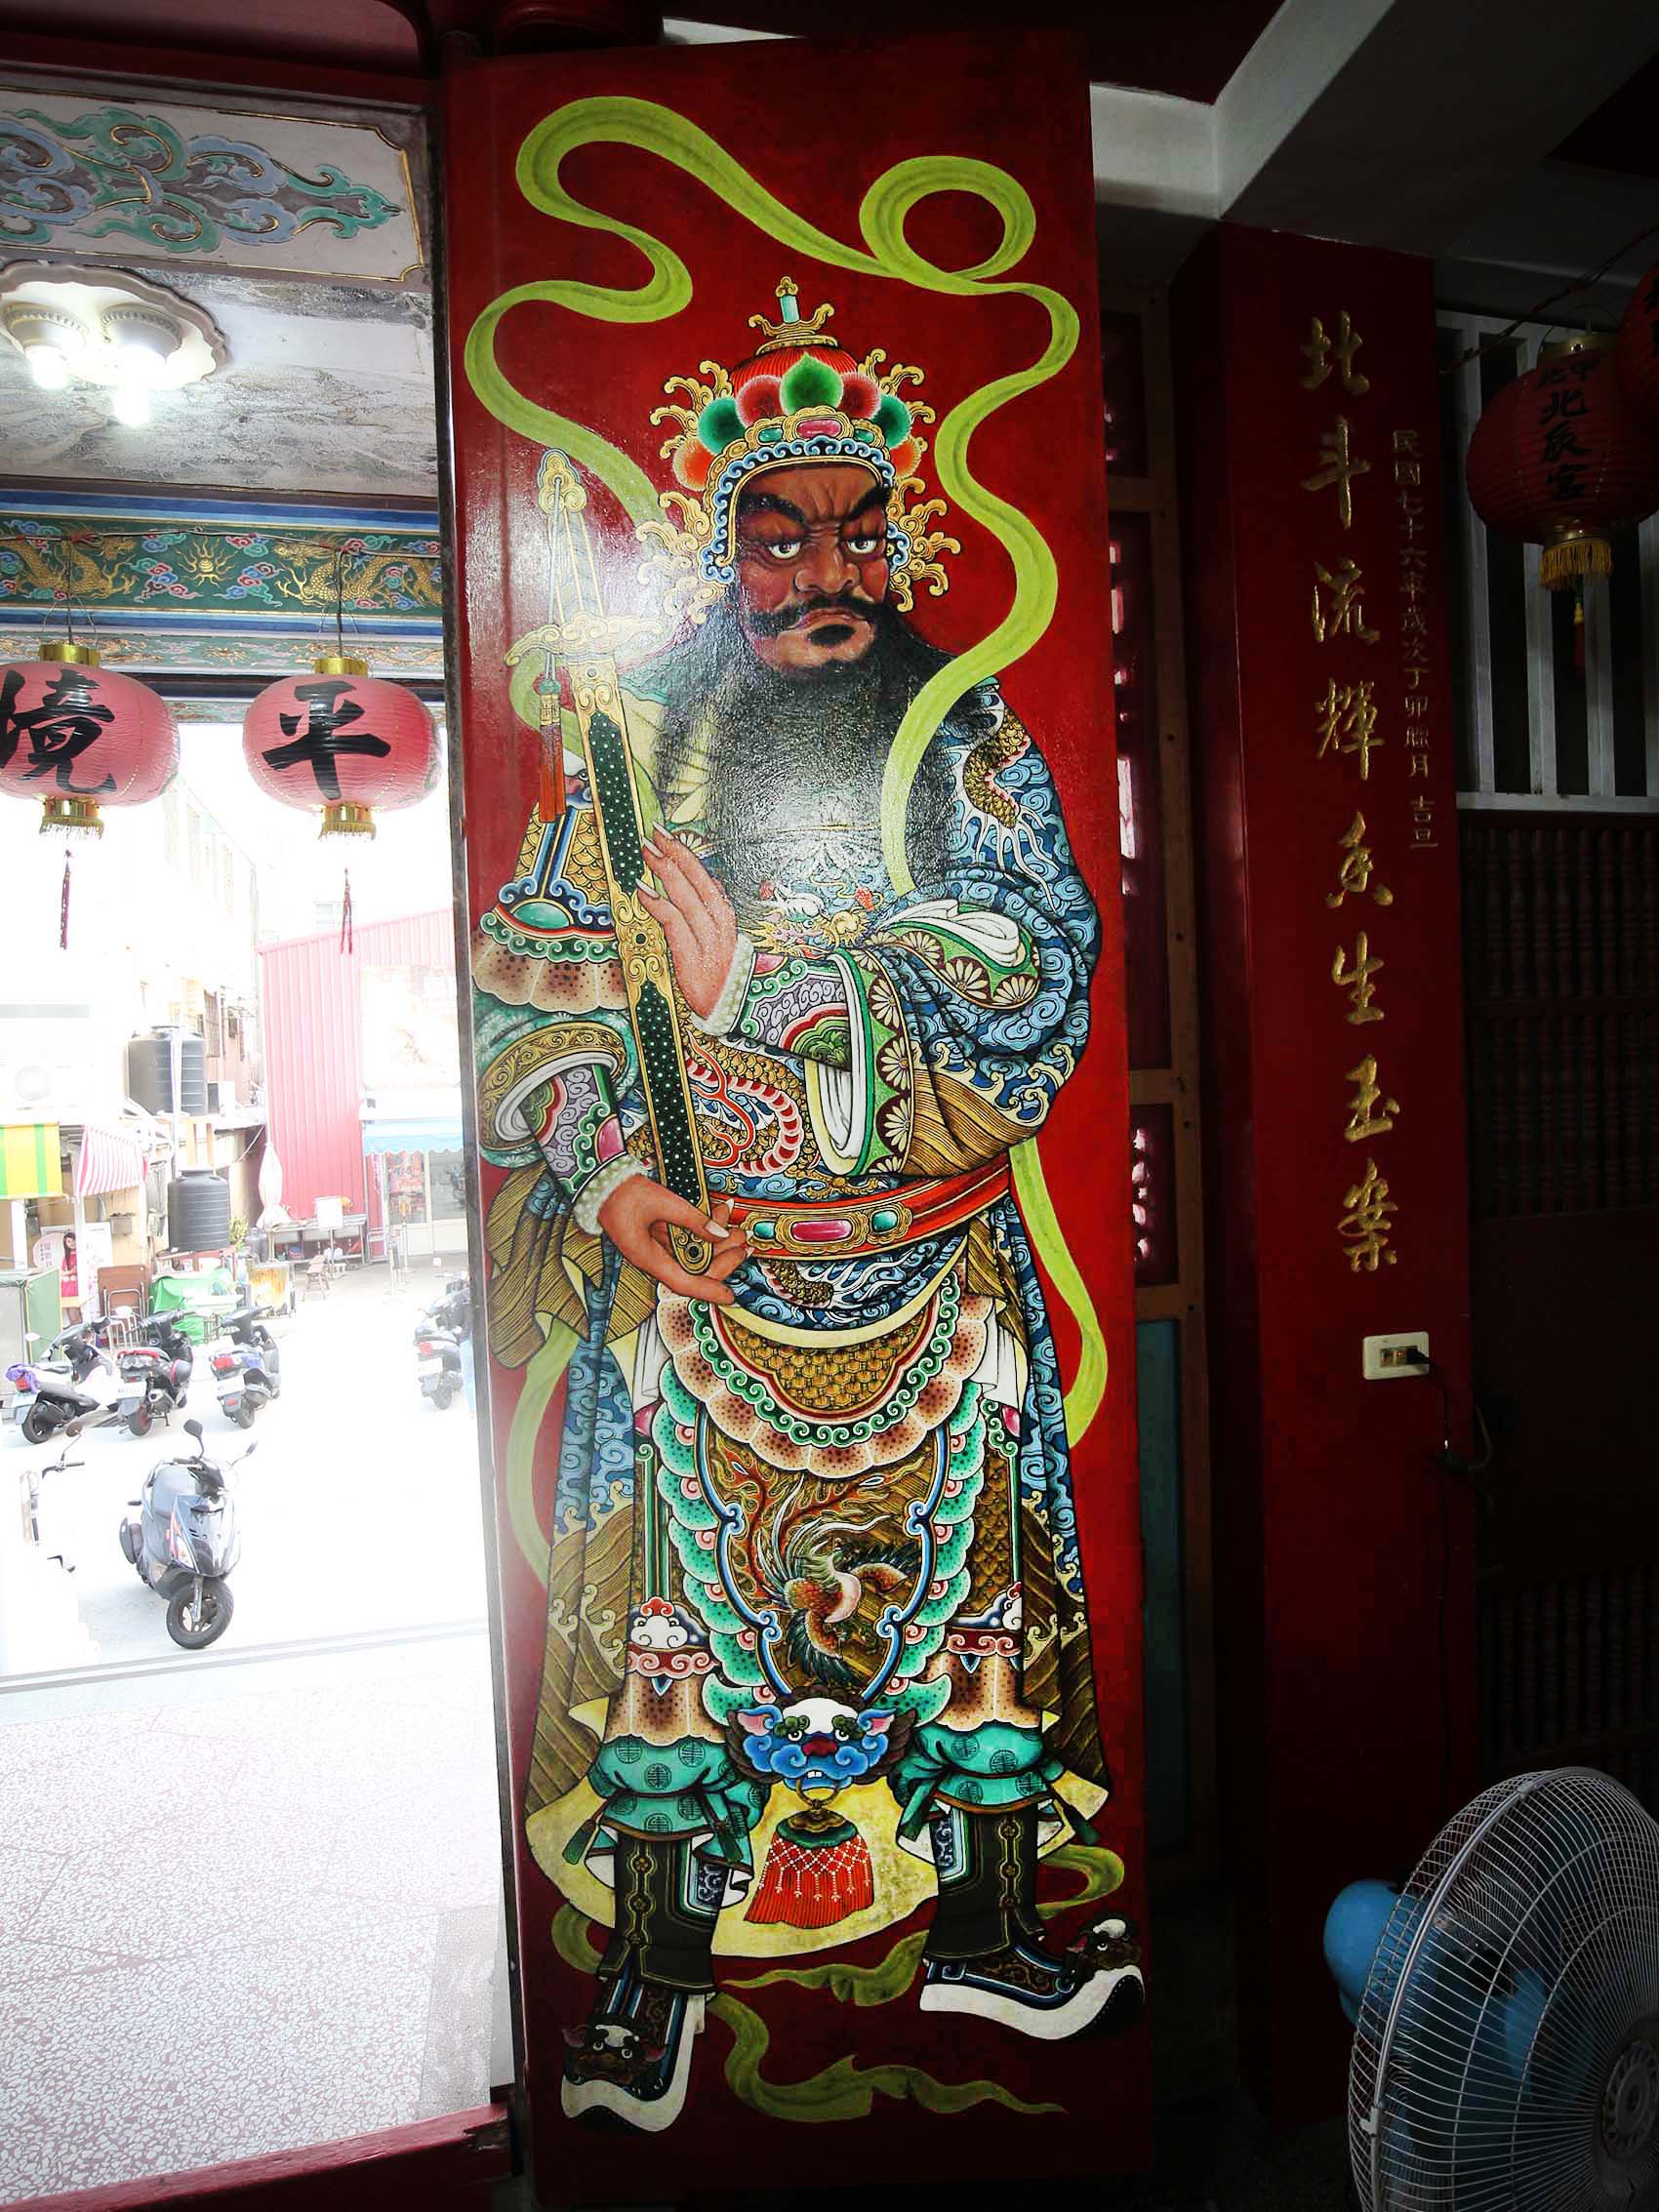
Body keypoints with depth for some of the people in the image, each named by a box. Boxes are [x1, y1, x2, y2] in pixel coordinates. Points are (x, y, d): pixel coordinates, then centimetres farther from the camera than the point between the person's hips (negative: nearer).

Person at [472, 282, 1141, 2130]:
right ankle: (653, 1964, 30)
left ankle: (985, 1932, 35)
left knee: (972, 1578, 11)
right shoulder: (644, 744, 3)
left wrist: (757, 983, -18)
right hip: (697, 1276, 0)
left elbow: (1032, 987, -12)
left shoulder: (971, 742, 2)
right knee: (672, 1601, 7)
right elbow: (526, 988, 1)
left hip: (933, 1284, 1)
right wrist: (604, 1168, -14)